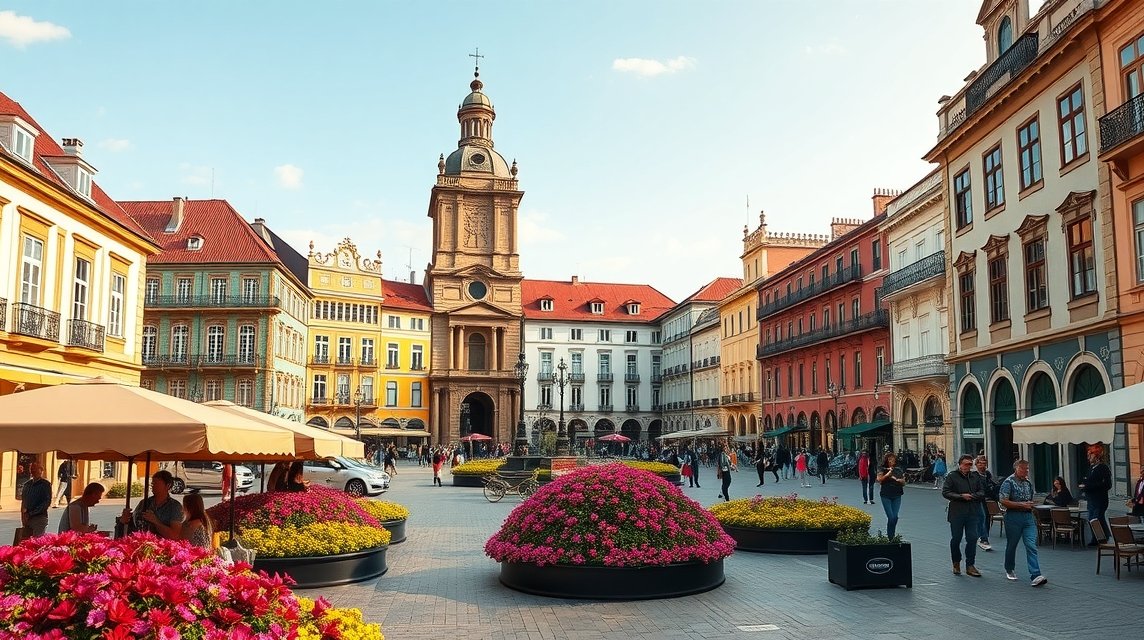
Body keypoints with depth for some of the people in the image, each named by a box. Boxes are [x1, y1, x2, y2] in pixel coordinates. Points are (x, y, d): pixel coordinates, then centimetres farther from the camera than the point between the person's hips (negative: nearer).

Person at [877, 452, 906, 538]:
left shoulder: (899, 470, 10)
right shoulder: (882, 469, 0)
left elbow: (904, 483, 14)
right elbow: (879, 480, -11)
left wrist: (900, 480, -8)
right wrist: (888, 474, -20)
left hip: (897, 496, 3)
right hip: (886, 496, -3)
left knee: (895, 517, -2)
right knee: (891, 517, -10)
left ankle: (892, 536, 13)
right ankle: (889, 537, 2)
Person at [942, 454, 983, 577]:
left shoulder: (975, 478, 12)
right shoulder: (952, 477, -2)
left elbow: (981, 493, 11)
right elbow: (945, 492, -9)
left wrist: (971, 496, -8)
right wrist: (961, 496, -16)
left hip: (972, 513, 3)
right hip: (956, 513, -3)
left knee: (972, 538, -1)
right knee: (956, 539, 6)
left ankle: (970, 565, 8)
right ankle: (956, 563, 23)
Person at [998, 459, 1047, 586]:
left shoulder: (1028, 483, 13)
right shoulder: (1008, 482, -7)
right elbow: (1003, 501, -14)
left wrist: (1030, 505, 8)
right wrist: (1021, 505, -15)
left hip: (1028, 516, 5)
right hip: (1013, 517, -5)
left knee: (1031, 546, -8)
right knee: (1011, 545, 9)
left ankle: (1035, 576, -14)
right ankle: (1009, 570, 29)